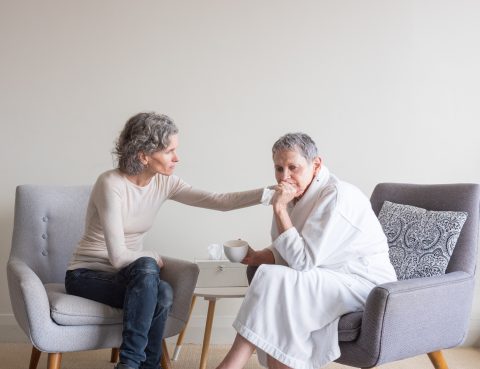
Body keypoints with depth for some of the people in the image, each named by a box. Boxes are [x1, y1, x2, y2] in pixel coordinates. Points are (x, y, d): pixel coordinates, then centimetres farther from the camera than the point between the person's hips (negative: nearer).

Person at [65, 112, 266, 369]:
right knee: (146, 268, -34)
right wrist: (153, 259, -8)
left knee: (162, 295, -29)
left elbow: (220, 201, -8)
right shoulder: (111, 184, -23)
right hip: (87, 275, -5)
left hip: (126, 273, 5)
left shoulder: (164, 182, -4)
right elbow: (118, 257, -25)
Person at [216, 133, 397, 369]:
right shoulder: (297, 195, 4)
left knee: (275, 281, -24)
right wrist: (255, 257, -10)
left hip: (364, 282, -8)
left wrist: (280, 209, -24)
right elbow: (286, 254, 10)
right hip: (329, 280, 8)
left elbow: (303, 261, -24)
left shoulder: (336, 196, -20)